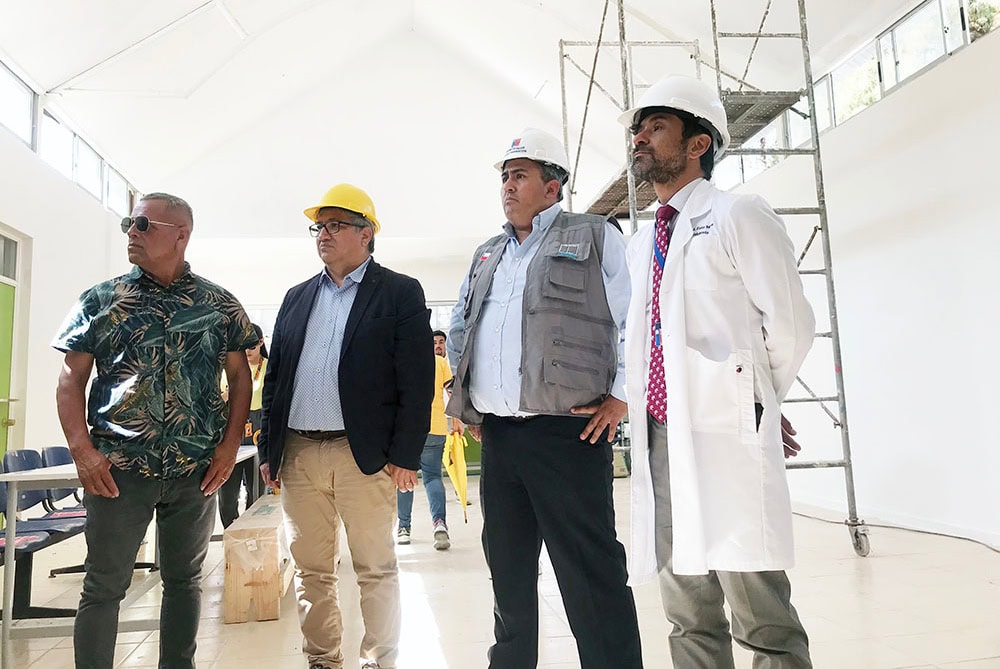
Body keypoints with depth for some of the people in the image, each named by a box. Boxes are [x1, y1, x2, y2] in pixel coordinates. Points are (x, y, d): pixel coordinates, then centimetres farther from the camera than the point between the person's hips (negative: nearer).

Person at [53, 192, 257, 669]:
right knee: (103, 586, 6)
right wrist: (82, 450, -9)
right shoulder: (101, 300, 3)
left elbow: (239, 377, 6)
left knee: (185, 579, 13)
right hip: (117, 468, 0)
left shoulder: (220, 304, 3)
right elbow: (71, 379, 2)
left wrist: (230, 445, -4)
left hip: (197, 470, 1)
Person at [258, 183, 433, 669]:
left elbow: (417, 381, -6)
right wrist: (269, 448, 9)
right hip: (298, 455, 5)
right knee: (311, 570, 13)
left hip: (365, 456, -4)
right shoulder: (297, 297, 15)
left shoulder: (400, 293, 0)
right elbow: (274, 377, 15)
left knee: (376, 570, 5)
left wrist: (405, 456, -11)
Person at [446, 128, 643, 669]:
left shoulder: (595, 238, 3)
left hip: (566, 430, -6)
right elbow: (458, 332, 28)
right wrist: (465, 399, 19)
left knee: (590, 572, -3)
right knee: (507, 568, 17)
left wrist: (621, 395, -8)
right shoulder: (486, 256, 21)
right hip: (496, 434, 6)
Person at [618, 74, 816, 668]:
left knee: (762, 617, -2)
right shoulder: (641, 244, 20)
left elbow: (791, 323, -3)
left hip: (727, 433, -7)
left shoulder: (737, 216, 0)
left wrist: (754, 399, 6)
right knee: (689, 617, 13)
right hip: (659, 434, 7)